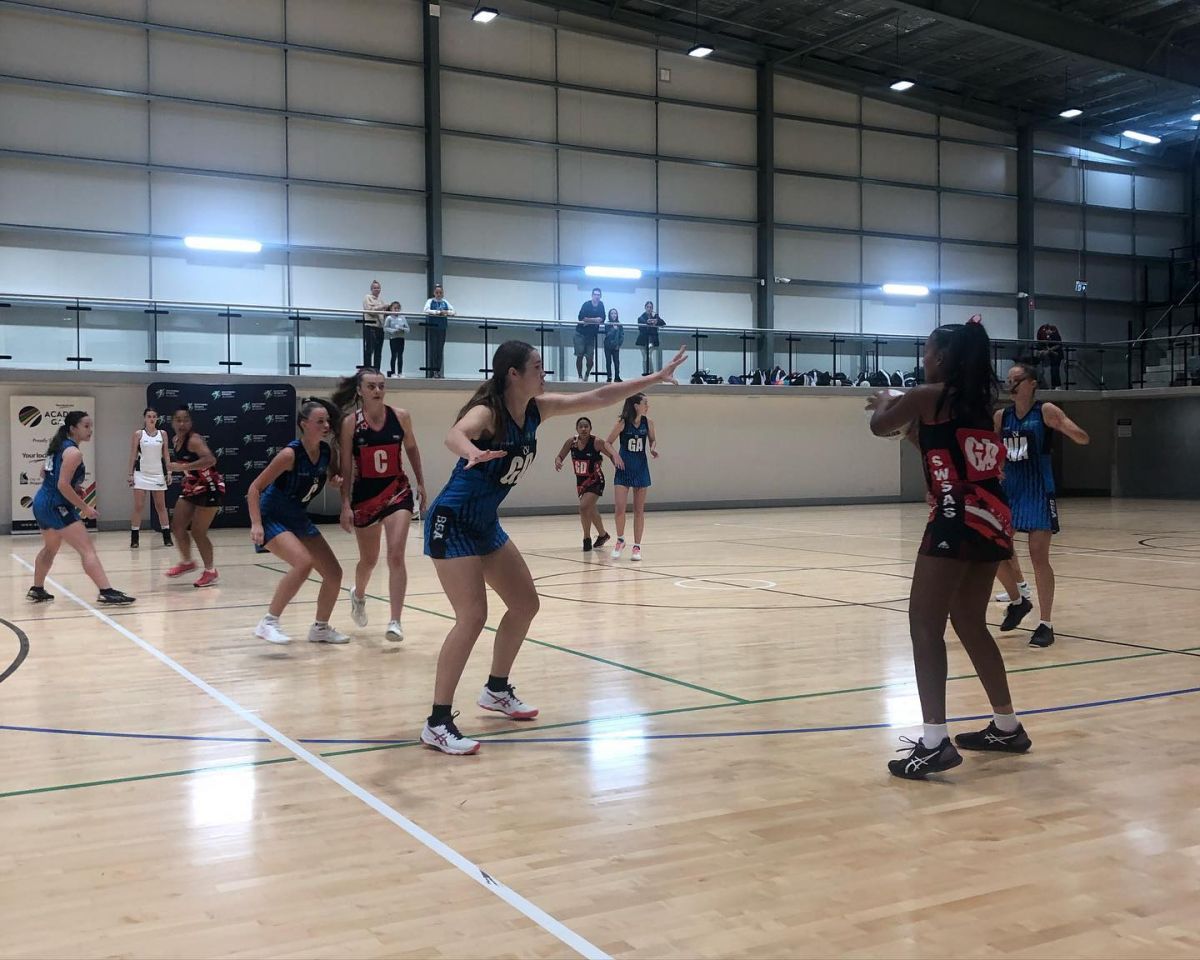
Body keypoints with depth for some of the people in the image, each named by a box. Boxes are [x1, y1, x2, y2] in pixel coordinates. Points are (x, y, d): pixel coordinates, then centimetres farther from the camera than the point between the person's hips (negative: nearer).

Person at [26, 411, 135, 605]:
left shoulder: (59, 446, 12)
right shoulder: (74, 452, -16)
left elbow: (44, 473, 24)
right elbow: (63, 485, -22)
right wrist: (84, 507, -16)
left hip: (42, 502, 10)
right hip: (56, 506, -10)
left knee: (50, 548, 29)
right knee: (87, 549, -14)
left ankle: (37, 590, 40)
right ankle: (106, 592, -23)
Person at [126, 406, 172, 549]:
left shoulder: (162, 434, 5)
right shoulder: (138, 434, 0)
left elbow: (166, 455, 8)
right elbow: (133, 455, 1)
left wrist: (168, 473, 0)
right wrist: (130, 474, -5)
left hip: (158, 473, 2)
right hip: (141, 473, -2)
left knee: (161, 506, 5)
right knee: (138, 506, -3)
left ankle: (167, 537, 9)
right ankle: (134, 539, 2)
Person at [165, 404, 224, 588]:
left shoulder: (194, 440, -22)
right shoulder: (175, 441, 4)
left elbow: (210, 459, -39)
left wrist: (182, 467, -40)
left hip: (210, 488, -9)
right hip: (192, 488, 9)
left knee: (197, 532, -6)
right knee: (177, 525, 9)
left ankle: (210, 572, 9)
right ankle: (187, 562, 29)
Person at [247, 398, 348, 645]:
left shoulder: (327, 451, -5)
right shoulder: (290, 454, -24)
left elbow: (333, 476, 17)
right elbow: (255, 488, -20)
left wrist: (337, 480, -8)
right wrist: (256, 524, -30)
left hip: (298, 518, 8)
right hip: (272, 518, -7)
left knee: (334, 573, 4)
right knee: (304, 563, -30)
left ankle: (320, 628, 25)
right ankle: (268, 623, -17)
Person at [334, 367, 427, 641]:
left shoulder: (400, 416, -4)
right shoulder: (350, 422, -8)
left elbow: (411, 448, 13)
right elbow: (346, 467, -6)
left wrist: (420, 483, 14)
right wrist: (346, 505, -9)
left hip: (397, 490, 0)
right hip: (364, 493, 0)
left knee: (395, 556, -14)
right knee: (369, 559, 15)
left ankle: (395, 621, -11)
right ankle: (358, 595, 48)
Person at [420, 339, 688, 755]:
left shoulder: (537, 410, 0)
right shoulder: (486, 412, -22)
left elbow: (597, 397, 6)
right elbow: (455, 435, -46)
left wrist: (656, 377, 7)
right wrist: (473, 453, -70)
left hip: (486, 524, 9)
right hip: (452, 523, -9)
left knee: (525, 604, 14)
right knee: (473, 617, -18)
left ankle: (496, 690, 32)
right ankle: (437, 724, -12)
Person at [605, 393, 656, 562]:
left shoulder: (648, 423, -2)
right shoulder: (623, 423, -11)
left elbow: (653, 440, 14)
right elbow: (608, 443, -3)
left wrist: (654, 449, -7)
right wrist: (615, 454, -20)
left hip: (641, 468, 3)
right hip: (624, 467, -3)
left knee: (639, 509, 5)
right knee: (620, 507, -9)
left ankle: (637, 546, 13)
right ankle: (620, 540, 14)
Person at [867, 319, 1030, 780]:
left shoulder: (930, 395, -5)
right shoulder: (979, 400, 17)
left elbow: (879, 426, 10)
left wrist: (886, 404, 29)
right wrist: (911, 425, 32)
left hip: (958, 519, -9)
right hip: (992, 519, 9)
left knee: (925, 626, -8)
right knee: (970, 624, 20)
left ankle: (935, 743, -15)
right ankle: (1007, 727, 29)